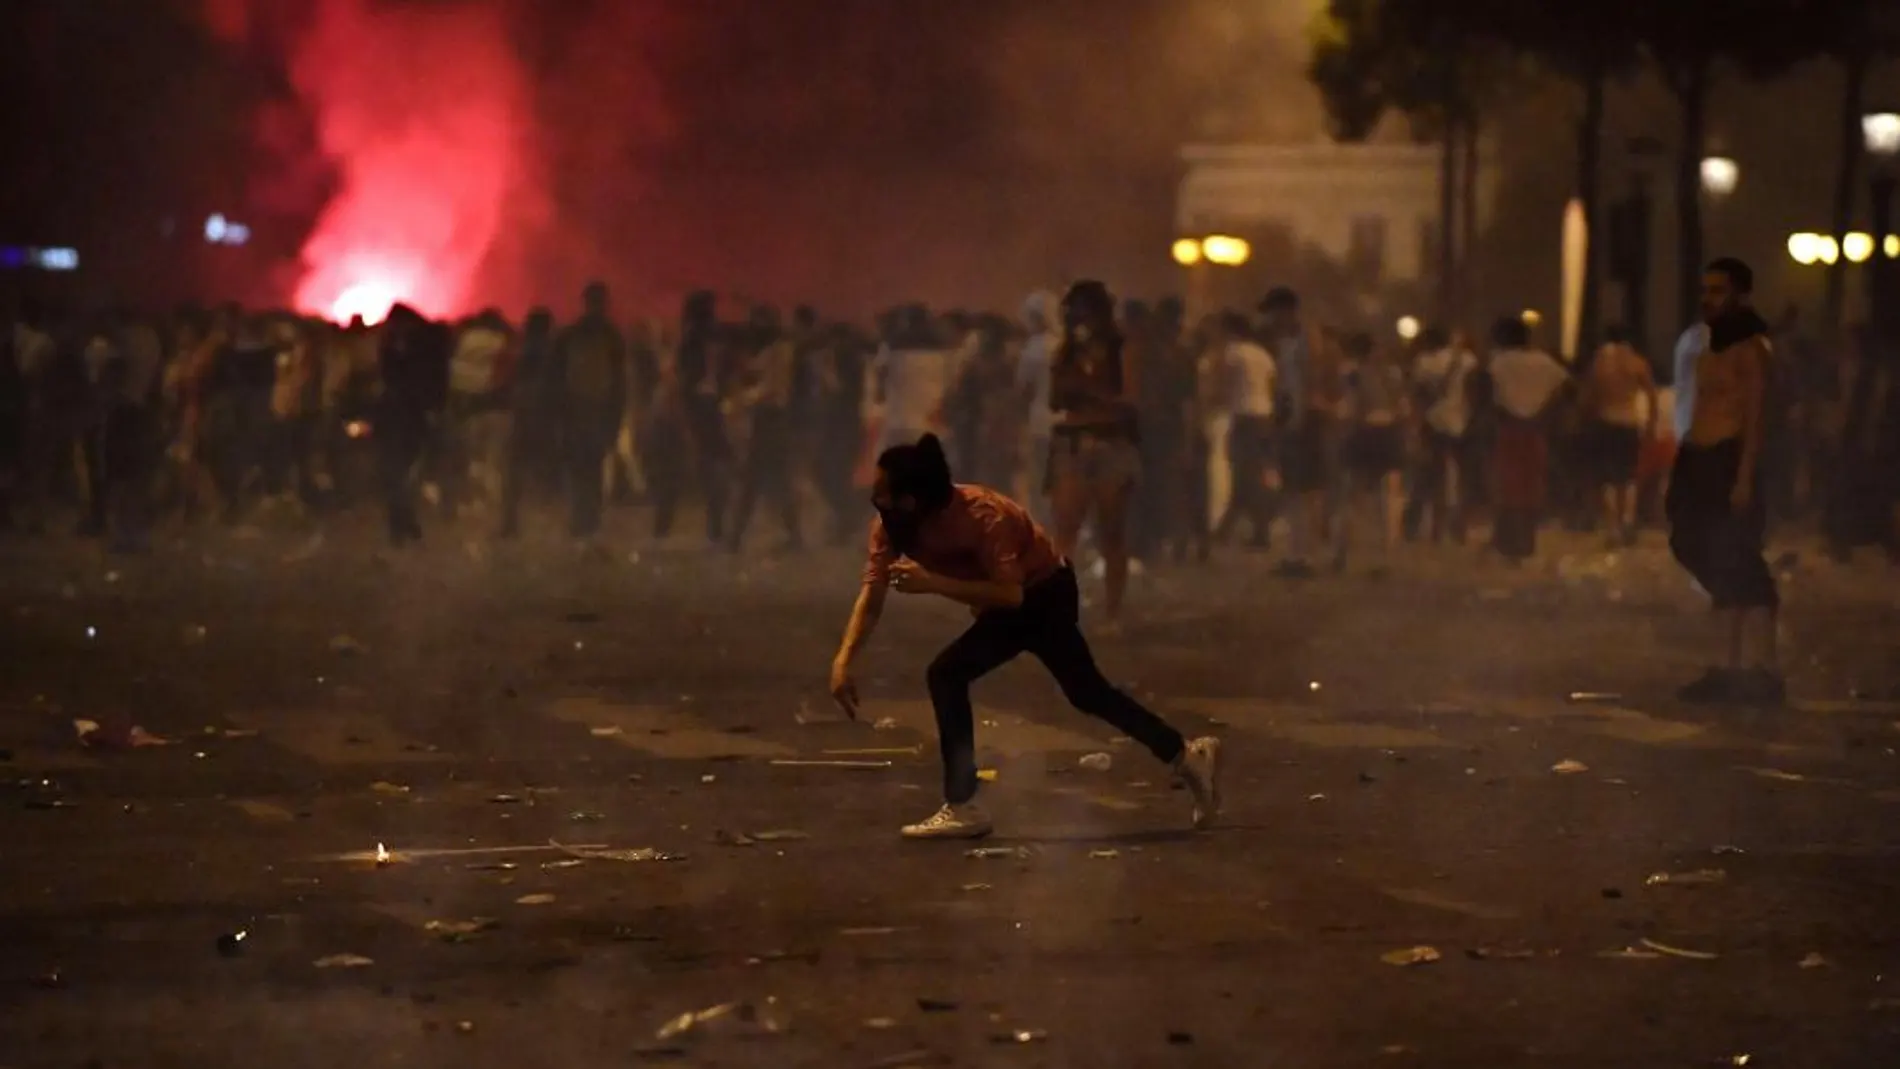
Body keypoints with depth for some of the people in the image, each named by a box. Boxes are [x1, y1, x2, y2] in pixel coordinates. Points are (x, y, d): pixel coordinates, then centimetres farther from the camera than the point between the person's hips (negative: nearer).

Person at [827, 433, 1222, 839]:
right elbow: (872, 594, -21)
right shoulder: (891, 524, -17)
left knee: (946, 676, -20)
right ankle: (1188, 757, 35)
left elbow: (1011, 594, -40)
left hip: (1043, 594, -8)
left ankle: (962, 809, -13)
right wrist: (843, 661, -35)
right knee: (1087, 691, 19)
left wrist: (933, 583, -48)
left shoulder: (980, 515, -35)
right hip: (1019, 600, 8)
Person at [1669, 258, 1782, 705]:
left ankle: (1762, 671, -9)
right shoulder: (1711, 350, 19)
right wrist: (1682, 476, 16)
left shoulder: (1749, 349, -7)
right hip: (1699, 464, 9)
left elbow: (1754, 417, -14)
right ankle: (1735, 667, 16)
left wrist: (1745, 479, -22)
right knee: (1720, 567, 11)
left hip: (1727, 463, -9)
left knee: (1738, 567, -10)